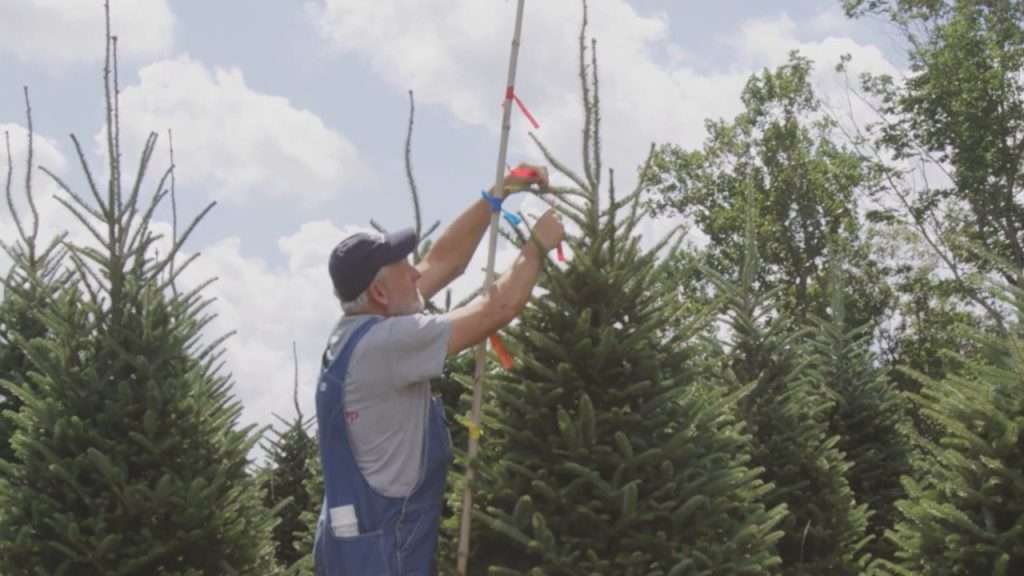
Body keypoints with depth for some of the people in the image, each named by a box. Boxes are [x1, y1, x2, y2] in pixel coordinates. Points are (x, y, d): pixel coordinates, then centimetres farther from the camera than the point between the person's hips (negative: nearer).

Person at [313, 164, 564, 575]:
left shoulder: (360, 330, 7)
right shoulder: (383, 343, -21)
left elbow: (444, 262, 15)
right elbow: (497, 310, -19)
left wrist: (498, 195, 12)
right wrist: (537, 246, -3)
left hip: (360, 539, 10)